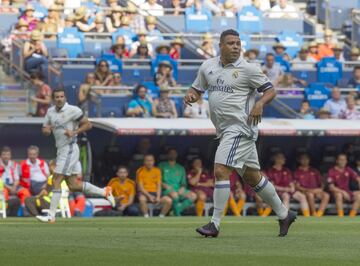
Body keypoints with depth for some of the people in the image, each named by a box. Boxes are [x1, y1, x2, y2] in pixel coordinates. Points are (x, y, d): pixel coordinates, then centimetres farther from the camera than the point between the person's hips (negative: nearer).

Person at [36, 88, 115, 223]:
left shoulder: (73, 110, -10)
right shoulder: (50, 111, 11)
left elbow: (88, 124, -7)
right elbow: (45, 130, 15)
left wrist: (74, 132, -21)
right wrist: (47, 129, -9)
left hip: (69, 149, -8)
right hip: (61, 150, 8)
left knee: (56, 181, -10)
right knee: (73, 185, 10)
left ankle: (51, 215, -8)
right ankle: (104, 192, 24)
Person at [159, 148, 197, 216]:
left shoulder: (181, 168, 22)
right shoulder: (162, 166, 11)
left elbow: (184, 183, 17)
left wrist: (182, 188, -5)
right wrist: (165, 186, -14)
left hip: (179, 190, 4)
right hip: (166, 190, -4)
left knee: (193, 195, -22)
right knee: (174, 195, -39)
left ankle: (177, 210, -26)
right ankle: (177, 215, -20)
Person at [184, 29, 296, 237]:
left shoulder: (248, 69, -7)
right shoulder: (208, 66, 10)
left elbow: (270, 90, -4)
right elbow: (197, 89, 20)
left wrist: (260, 104, -23)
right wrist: (191, 96, -3)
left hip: (241, 128, -7)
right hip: (226, 131, 7)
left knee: (221, 171, -16)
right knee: (253, 176, 14)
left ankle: (215, 224, -11)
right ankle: (284, 214, 28)